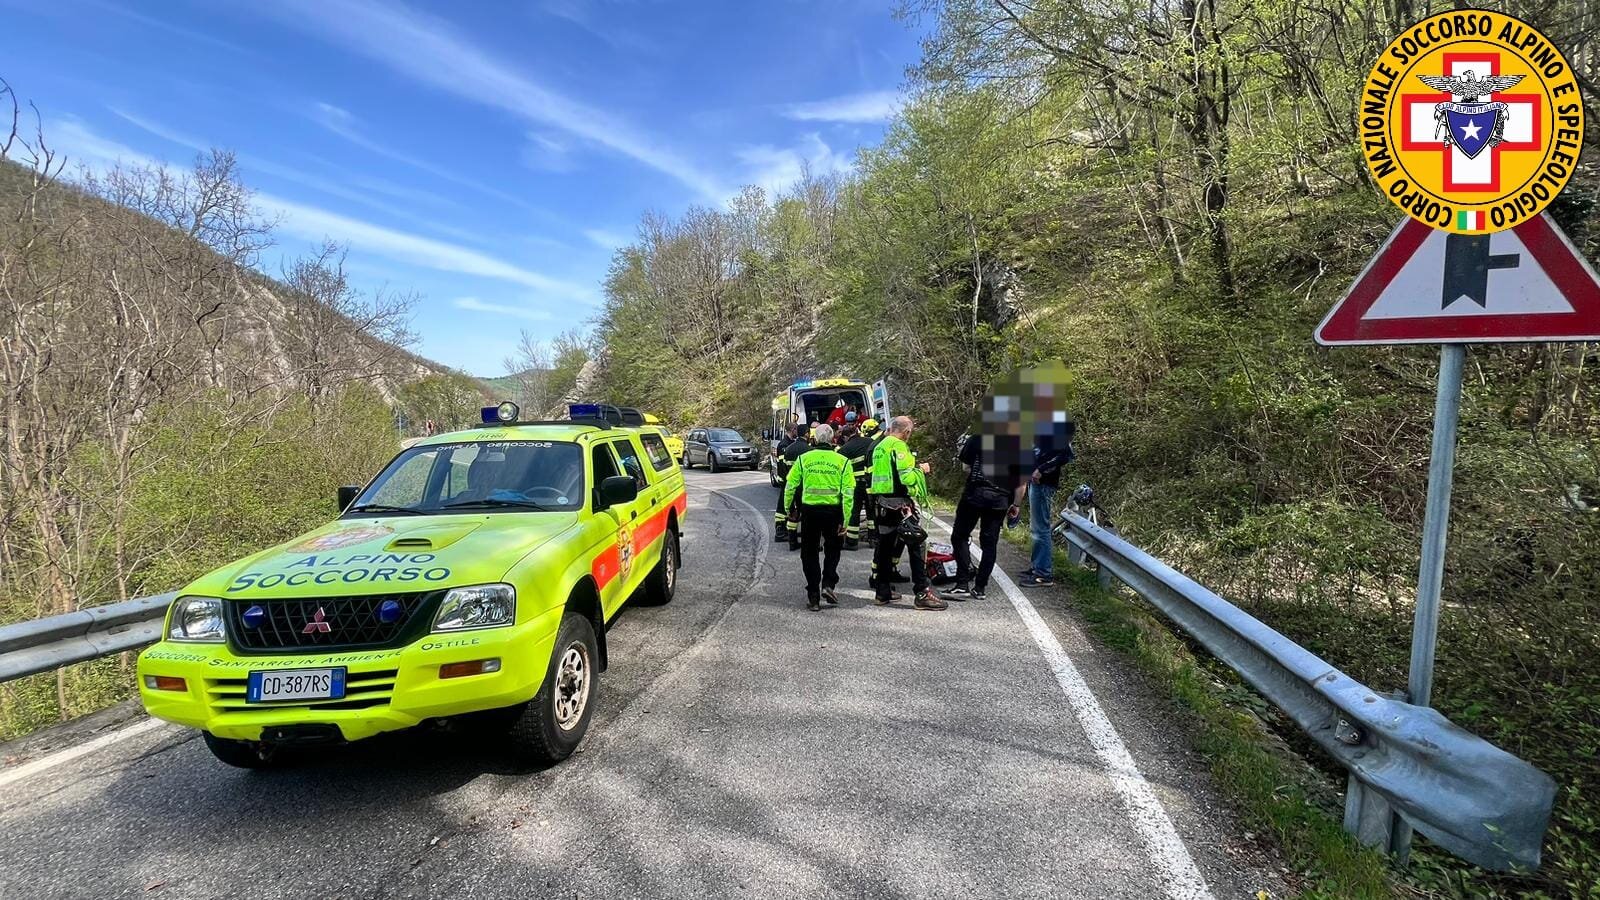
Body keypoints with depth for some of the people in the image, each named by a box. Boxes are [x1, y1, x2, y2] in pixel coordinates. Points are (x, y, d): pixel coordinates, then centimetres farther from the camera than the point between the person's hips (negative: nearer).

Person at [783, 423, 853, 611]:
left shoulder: (803, 459, 0)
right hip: (833, 510, 0)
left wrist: (788, 508, 16)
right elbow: (848, 493, -6)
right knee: (832, 550, 21)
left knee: (809, 553, 12)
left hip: (809, 509, 0)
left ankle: (813, 597, 13)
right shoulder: (842, 461, -1)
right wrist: (845, 520, -4)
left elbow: (790, 487, 2)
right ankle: (828, 585, 5)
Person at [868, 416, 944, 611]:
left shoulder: (879, 447, 14)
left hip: (883, 502, 9)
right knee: (917, 545, -4)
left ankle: (882, 591, 18)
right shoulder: (899, 446, -13)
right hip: (900, 503, -9)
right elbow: (906, 477, -20)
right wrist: (920, 469, -2)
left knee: (885, 545, 13)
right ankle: (922, 593, -5)